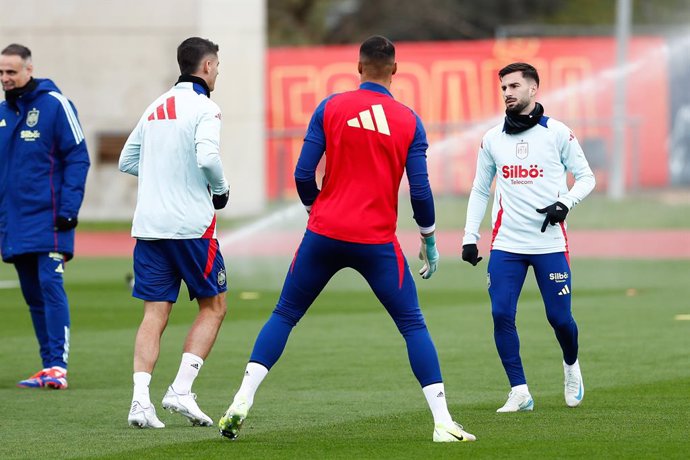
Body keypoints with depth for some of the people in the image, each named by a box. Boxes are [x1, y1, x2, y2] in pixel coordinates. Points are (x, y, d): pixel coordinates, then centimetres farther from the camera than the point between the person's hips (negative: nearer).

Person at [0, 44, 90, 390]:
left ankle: (57, 365, -15)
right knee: (33, 295, 8)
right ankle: (49, 366, 13)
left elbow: (78, 159, -7)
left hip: (48, 217, -6)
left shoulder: (55, 105, -6)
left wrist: (68, 210, -14)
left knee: (51, 287, -13)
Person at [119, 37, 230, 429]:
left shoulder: (156, 108, 15)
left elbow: (128, 161, 20)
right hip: (191, 224, -6)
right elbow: (207, 156, -21)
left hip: (148, 226, 6)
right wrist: (221, 190, -4)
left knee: (155, 314, 4)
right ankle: (181, 390, -4)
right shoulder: (204, 108, -7)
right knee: (214, 307, 8)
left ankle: (141, 399, -10)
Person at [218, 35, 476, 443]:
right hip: (377, 241, -1)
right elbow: (421, 191, -1)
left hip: (324, 233, 1)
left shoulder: (330, 108, 0)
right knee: (413, 325, 6)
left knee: (284, 315, 13)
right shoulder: (410, 121, 1)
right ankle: (443, 421, -1)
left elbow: (303, 174, -1)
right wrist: (430, 241, 13)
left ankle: (242, 401, 2)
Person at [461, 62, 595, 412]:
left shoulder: (557, 133, 0)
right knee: (501, 315, -10)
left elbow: (586, 177, 6)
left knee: (559, 317, -1)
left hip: (550, 243, -2)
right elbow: (480, 191, 17)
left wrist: (565, 203, -13)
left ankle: (571, 365, 31)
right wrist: (470, 237, 9)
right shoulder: (492, 139, 9)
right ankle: (519, 393, -2)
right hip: (506, 245, 2)